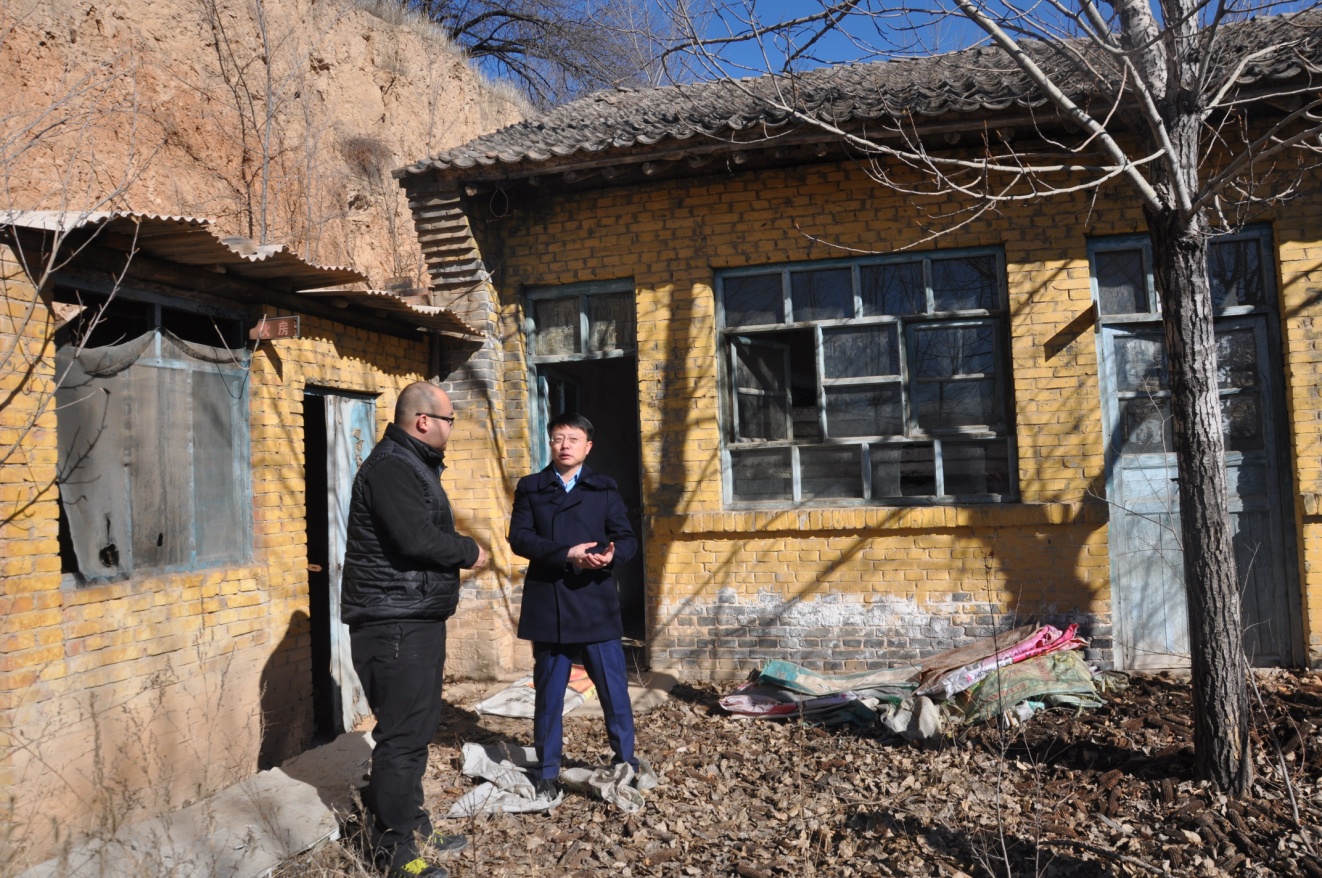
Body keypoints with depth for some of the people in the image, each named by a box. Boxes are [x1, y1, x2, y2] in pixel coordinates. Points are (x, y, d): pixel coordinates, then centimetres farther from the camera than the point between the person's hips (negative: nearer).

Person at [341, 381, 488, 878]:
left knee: (416, 729, 17)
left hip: (417, 619, 11)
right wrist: (470, 552, -12)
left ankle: (412, 831, 29)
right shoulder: (390, 467, -16)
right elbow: (416, 538, -26)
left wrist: (459, 554, 3)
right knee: (403, 735, -5)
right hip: (394, 625, -11)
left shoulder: (414, 465, 18)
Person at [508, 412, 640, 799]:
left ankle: (626, 761, 21)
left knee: (614, 688, 4)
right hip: (548, 605, 0)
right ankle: (547, 770, 23)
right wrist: (567, 554, -18)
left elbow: (627, 537, 3)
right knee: (548, 692, 10)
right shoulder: (530, 488, 6)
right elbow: (520, 538, -6)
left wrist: (613, 555, -21)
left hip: (596, 604, 0)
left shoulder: (605, 488, 7)